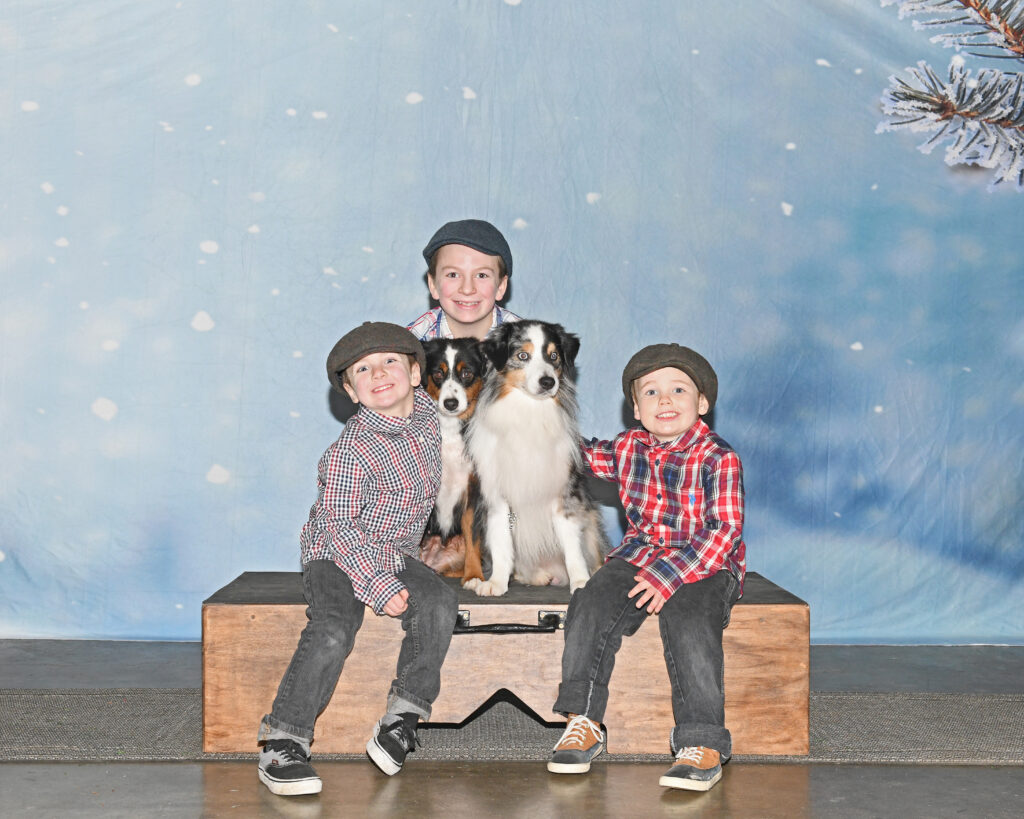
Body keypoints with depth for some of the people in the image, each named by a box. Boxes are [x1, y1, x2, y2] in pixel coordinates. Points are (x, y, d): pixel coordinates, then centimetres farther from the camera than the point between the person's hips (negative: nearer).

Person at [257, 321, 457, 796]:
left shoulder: (426, 414, 0)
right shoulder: (350, 450, -21)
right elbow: (339, 526, -21)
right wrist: (378, 586, -27)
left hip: (394, 557, 6)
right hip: (336, 557, -6)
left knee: (439, 605, -23)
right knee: (332, 632, -30)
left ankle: (404, 715, -12)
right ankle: (282, 744, -20)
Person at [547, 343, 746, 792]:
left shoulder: (718, 459, -10)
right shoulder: (628, 448, 7)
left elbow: (723, 531, -16)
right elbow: (578, 457, 26)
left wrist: (669, 575, -25)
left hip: (707, 565, -5)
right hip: (640, 554, 5)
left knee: (689, 622, -32)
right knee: (590, 606, -19)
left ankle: (703, 745, -27)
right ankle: (582, 721, -9)